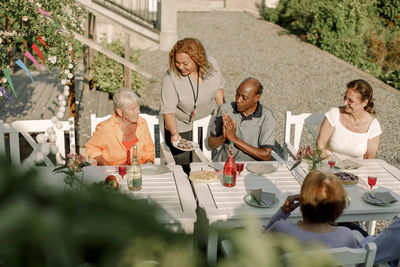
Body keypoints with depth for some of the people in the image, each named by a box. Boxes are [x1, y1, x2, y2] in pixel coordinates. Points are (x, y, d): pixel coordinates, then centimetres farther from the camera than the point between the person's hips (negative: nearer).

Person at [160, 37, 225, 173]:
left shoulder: (211, 65, -17)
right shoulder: (171, 77, -29)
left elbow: (217, 88, 3)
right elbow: (168, 111, -27)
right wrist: (174, 133, -40)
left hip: (205, 121, 4)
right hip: (180, 125, -4)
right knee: (182, 164, 1)